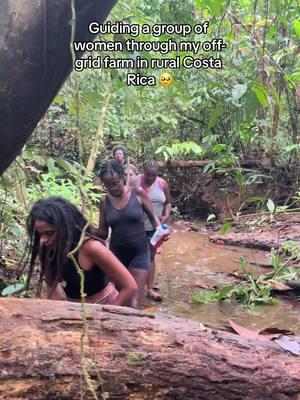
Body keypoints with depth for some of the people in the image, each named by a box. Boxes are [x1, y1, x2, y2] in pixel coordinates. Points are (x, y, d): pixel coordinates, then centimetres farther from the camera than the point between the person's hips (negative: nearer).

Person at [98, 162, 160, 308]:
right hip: (116, 254, 3)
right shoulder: (105, 202, 1)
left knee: (134, 303, -5)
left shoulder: (138, 193, -7)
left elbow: (153, 217, 3)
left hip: (139, 253, -2)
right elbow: (103, 233, 6)